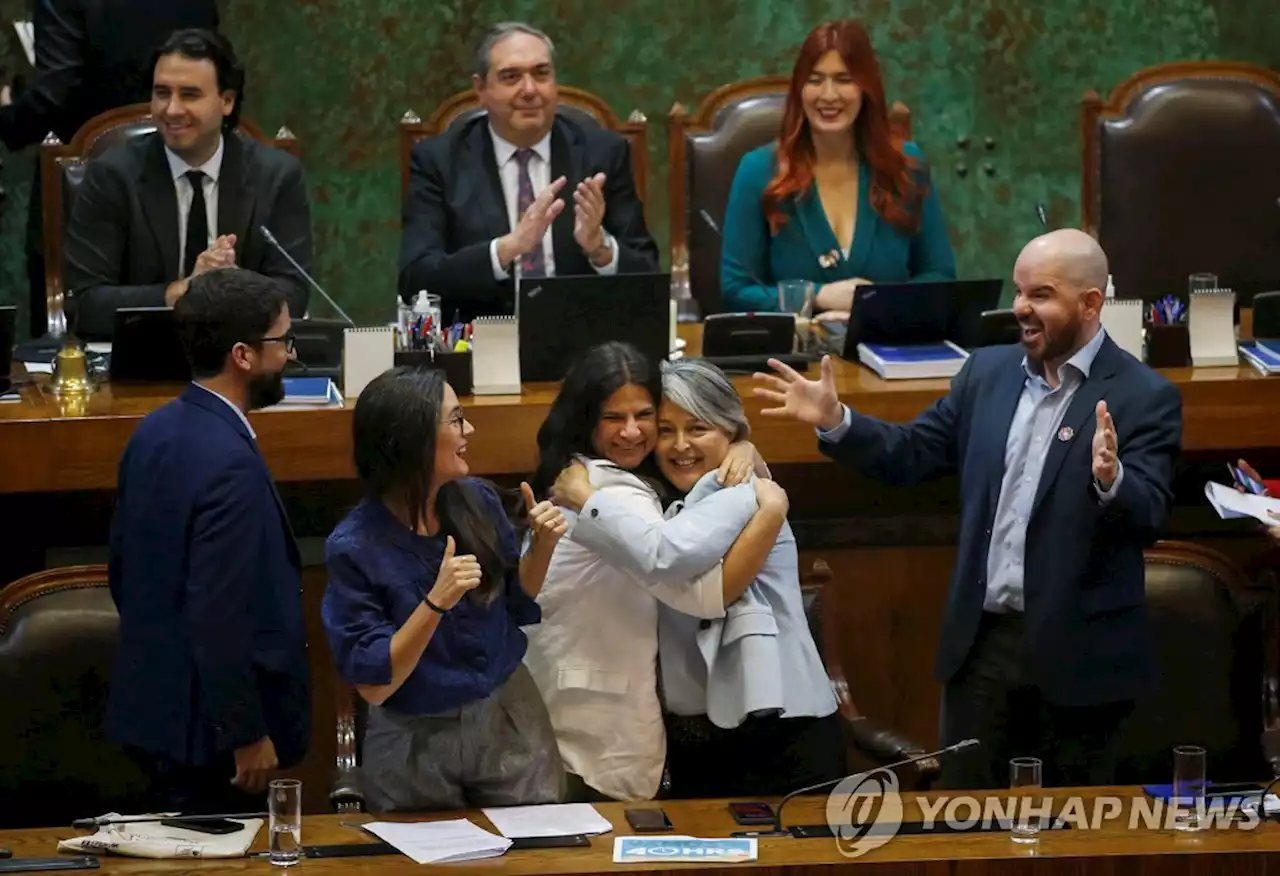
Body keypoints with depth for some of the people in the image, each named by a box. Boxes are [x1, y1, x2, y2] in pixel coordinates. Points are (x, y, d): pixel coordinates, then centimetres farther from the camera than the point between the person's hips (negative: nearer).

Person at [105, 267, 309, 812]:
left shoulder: (156, 432, 5)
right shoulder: (229, 464, -23)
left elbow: (121, 568, 15)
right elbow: (219, 616, -24)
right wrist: (249, 735, -17)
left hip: (151, 706, 9)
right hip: (207, 727, -9)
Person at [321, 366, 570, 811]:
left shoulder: (477, 501, -6)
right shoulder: (354, 546, -18)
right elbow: (372, 684, -19)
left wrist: (542, 544, -9)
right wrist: (435, 603, -30)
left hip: (510, 720, 4)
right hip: (415, 743, -4)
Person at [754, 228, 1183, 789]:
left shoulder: (1145, 398, -8)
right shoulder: (987, 372, 8)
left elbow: (1148, 517, -18)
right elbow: (912, 454, 10)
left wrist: (1110, 479, -39)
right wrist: (835, 422, -5)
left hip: (1077, 653, -5)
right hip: (984, 639, 5)